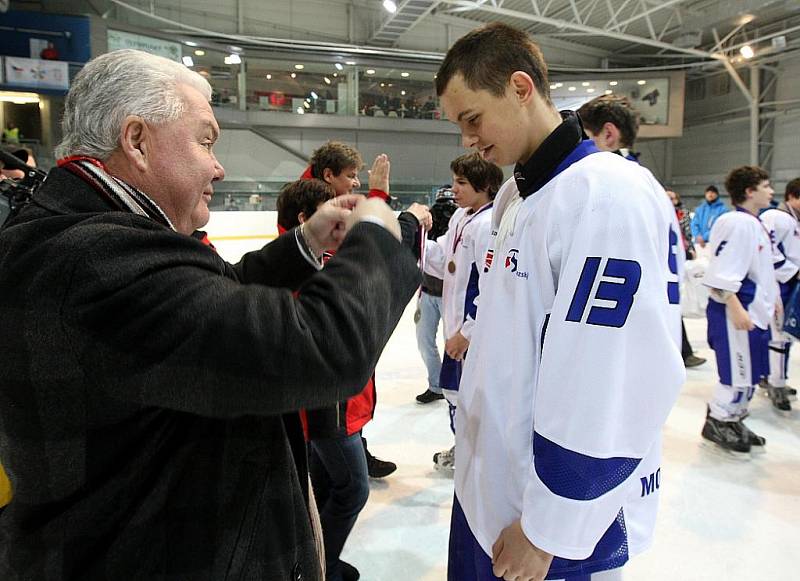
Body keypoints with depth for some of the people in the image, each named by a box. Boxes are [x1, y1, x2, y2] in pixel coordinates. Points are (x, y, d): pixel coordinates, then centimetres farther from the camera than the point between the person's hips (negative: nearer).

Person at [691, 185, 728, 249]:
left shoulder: (723, 209, 0)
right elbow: (694, 224, 7)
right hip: (700, 244, 4)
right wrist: (698, 236, -13)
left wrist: (704, 237, -18)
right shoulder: (699, 209, 15)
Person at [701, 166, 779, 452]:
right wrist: (735, 308, -26)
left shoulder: (755, 224, 14)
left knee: (750, 372, 17)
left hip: (755, 310, 10)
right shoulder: (736, 223, -18)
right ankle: (716, 422, 16)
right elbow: (723, 273, -24)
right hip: (735, 310, -10)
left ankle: (733, 421, 31)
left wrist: (772, 298, 25)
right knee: (737, 373, -1)